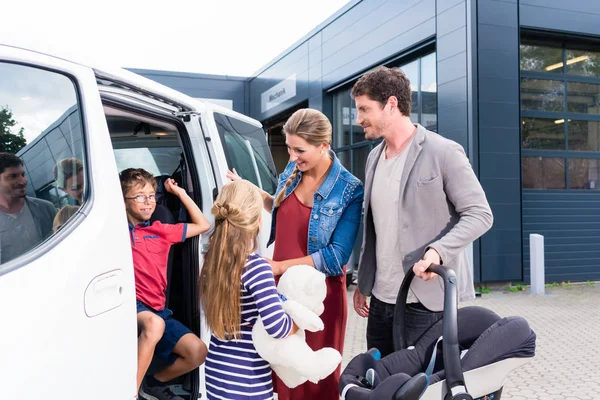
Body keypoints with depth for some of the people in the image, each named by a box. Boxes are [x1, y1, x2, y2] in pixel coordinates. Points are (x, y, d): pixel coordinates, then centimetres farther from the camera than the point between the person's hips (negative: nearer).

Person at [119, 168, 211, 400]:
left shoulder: (161, 231, 15)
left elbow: (203, 225, 20)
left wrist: (180, 193, 19)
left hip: (157, 310, 6)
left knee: (197, 352, -7)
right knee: (154, 323, -40)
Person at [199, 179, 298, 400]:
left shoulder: (211, 260, -1)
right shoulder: (256, 266, -21)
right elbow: (277, 327, -26)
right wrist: (299, 321, -7)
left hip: (216, 373, 7)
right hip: (248, 382, -6)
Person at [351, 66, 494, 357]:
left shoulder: (443, 152, -10)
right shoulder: (374, 158, 12)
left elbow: (479, 214, -11)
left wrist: (438, 250, -26)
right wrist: (363, 283, 18)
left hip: (426, 300, -7)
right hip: (381, 298, 7)